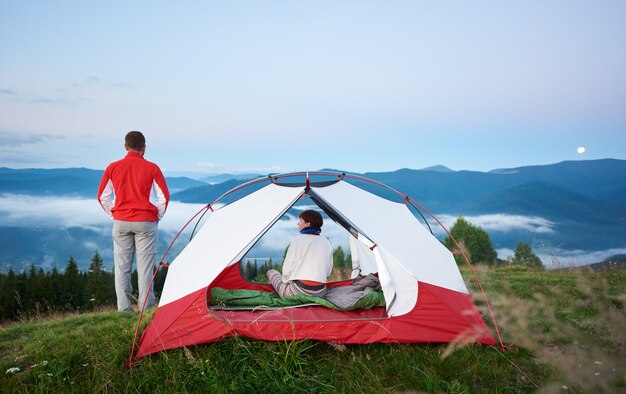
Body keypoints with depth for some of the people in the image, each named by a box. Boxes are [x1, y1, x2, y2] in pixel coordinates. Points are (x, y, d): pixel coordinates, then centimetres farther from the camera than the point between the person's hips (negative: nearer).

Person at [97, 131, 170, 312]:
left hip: (121, 222, 2)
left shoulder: (113, 167, 4)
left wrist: (114, 214, 16)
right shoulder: (151, 168, -3)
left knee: (122, 266, 8)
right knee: (145, 266, 1)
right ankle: (146, 308, 3)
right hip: (145, 222, -2)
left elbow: (103, 196, 6)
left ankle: (124, 308, 10)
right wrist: (157, 217, 8)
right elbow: (164, 196, -4)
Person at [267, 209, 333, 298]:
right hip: (320, 293, 6)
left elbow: (288, 268, -5)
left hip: (299, 291, -5)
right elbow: (328, 272, 13)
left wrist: (285, 280, 13)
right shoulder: (327, 244, 8)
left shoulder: (298, 240, -6)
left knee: (271, 272, 17)